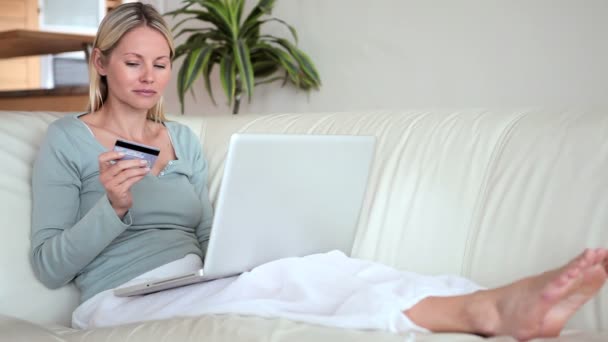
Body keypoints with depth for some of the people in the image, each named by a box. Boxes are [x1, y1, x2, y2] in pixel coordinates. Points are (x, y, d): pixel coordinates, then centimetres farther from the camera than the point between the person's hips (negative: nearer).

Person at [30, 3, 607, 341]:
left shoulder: (182, 140, 19)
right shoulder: (67, 139, 5)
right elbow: (48, 266, -2)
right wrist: (113, 206, -19)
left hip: (197, 283, 5)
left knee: (319, 267, -27)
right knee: (261, 295, -35)